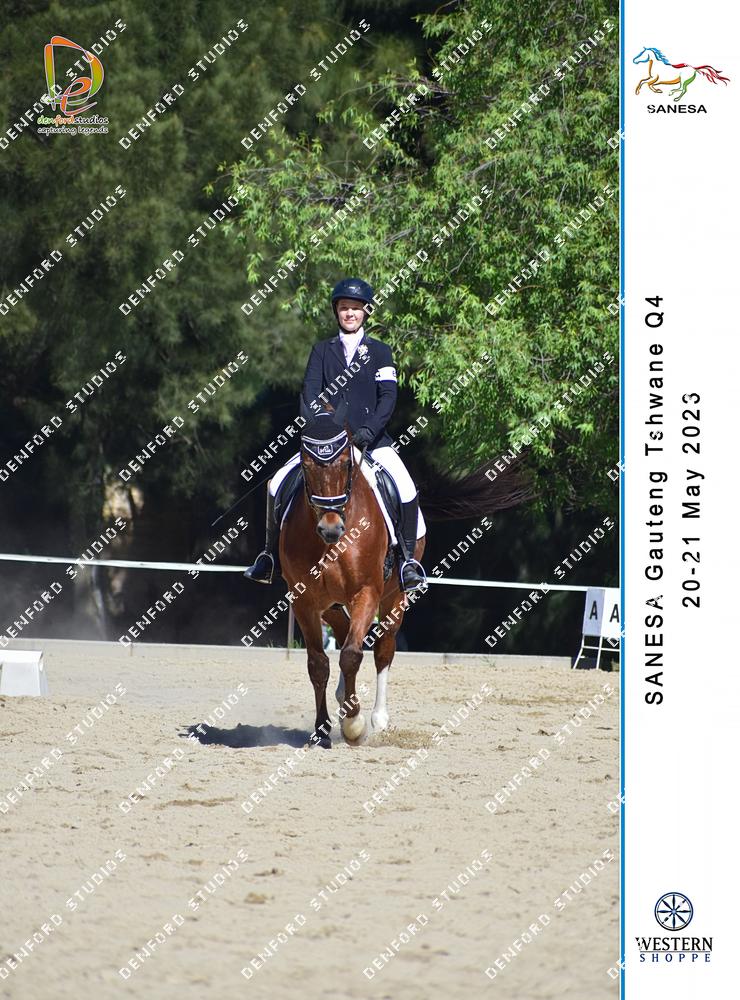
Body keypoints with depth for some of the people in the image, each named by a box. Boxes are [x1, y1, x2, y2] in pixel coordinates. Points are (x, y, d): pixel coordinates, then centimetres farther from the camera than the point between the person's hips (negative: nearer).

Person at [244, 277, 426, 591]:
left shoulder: (380, 352, 8)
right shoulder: (322, 350, 13)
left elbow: (388, 396, -2)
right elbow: (310, 391, 1)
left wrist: (369, 430, -18)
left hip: (372, 439, -2)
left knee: (406, 490, -25)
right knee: (277, 484, -13)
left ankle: (407, 559, -13)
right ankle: (269, 555, 2)